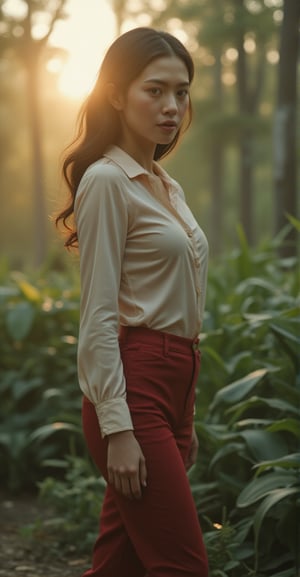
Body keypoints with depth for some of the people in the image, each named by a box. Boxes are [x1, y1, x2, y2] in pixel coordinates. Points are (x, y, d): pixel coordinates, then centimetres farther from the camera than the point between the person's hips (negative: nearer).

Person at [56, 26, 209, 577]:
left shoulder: (166, 185, 17)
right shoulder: (107, 180, -10)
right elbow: (98, 317, -15)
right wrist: (117, 429, -20)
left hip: (173, 382, 9)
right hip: (132, 388, -9)